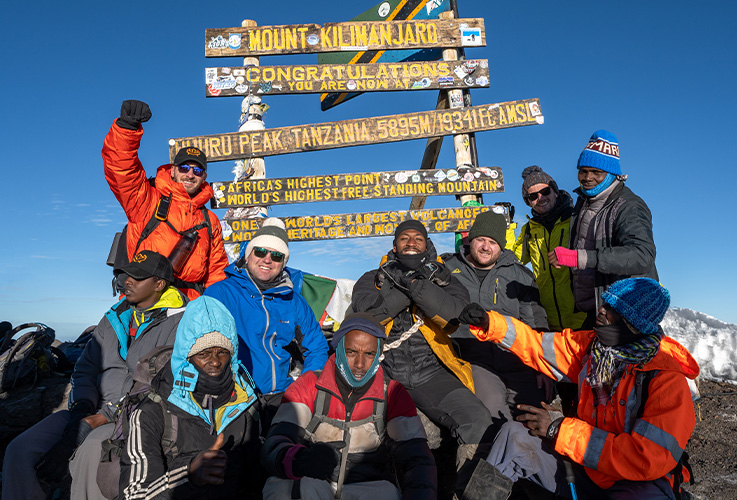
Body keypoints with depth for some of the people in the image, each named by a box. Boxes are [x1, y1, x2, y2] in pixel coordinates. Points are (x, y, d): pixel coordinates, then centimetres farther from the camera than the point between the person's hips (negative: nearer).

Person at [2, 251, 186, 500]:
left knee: (92, 450, -34)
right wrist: (83, 405, -2)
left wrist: (107, 415, -15)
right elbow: (85, 367, 18)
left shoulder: (178, 323, -6)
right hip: (96, 411, 7)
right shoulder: (114, 318, 17)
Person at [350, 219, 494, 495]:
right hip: (383, 373, 0)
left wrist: (414, 283, -16)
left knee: (478, 420, -22)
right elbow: (365, 312, -7)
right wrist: (414, 286, -9)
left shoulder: (442, 280, 15)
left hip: (431, 373, 1)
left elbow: (457, 315, -7)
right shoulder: (374, 279, 15)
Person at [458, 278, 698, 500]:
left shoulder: (667, 379, -21)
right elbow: (536, 345, 4)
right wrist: (489, 323, -13)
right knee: (514, 434, -9)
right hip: (586, 469, 5)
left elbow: (648, 460, -28)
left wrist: (560, 429, -25)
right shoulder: (590, 344, -4)